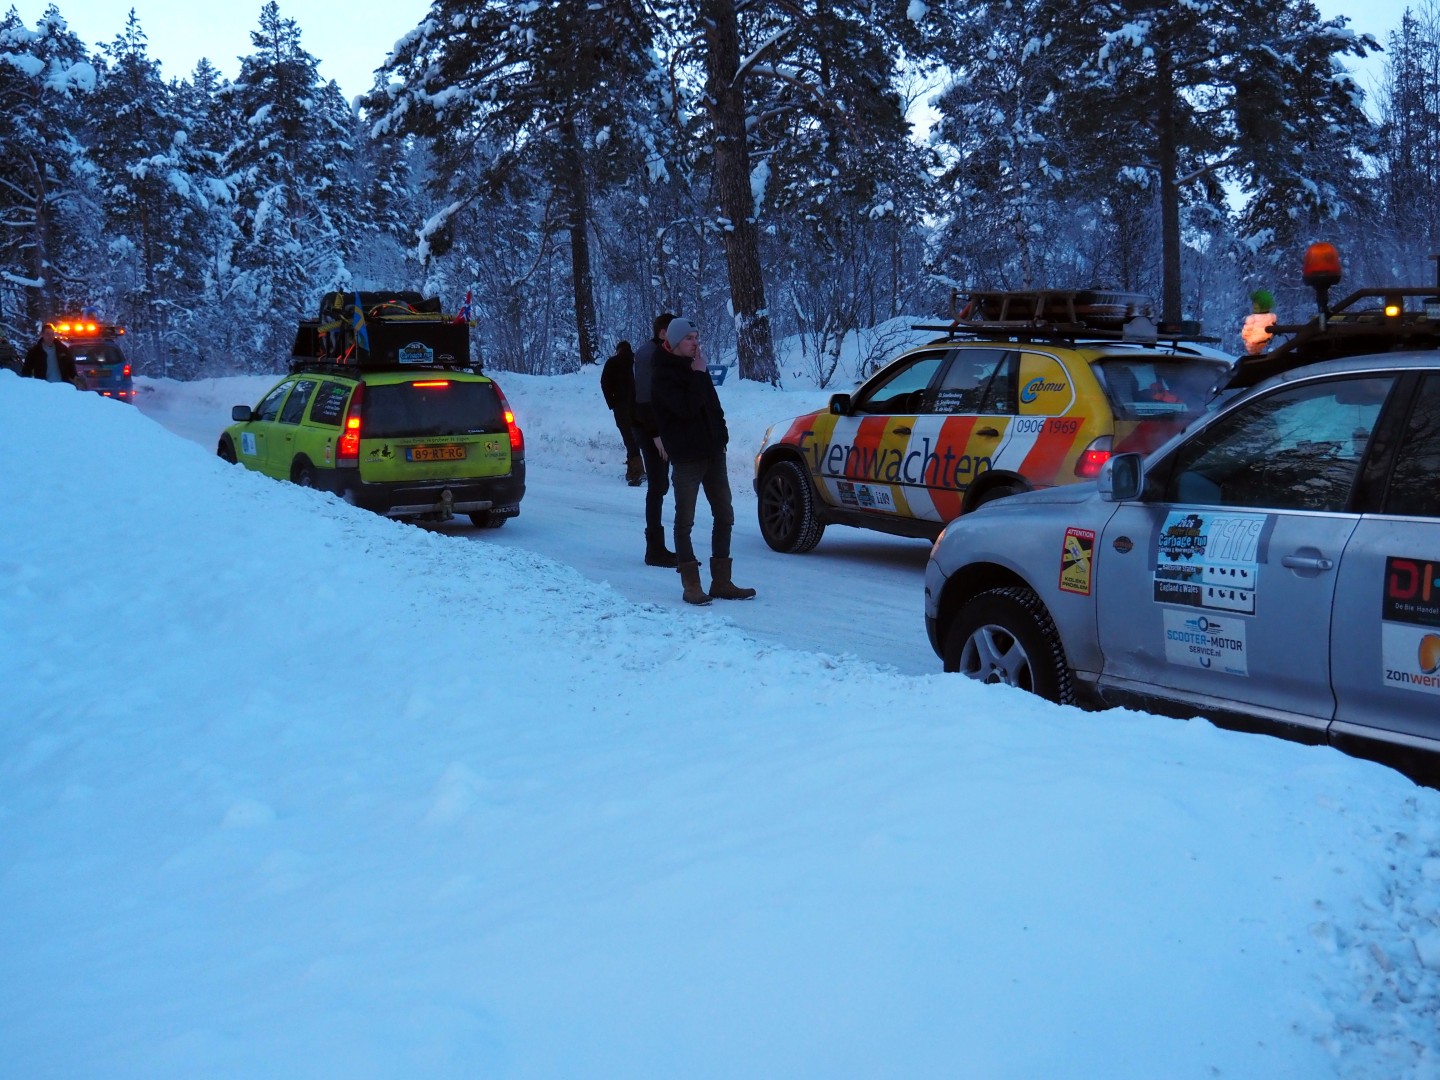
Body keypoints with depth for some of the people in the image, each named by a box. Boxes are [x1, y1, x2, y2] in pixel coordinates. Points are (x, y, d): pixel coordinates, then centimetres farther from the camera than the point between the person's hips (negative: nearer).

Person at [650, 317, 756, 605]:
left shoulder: (694, 368, 16)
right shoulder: (662, 376, -9)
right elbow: (686, 408, -22)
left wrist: (720, 435, 9)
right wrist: (698, 376, -15)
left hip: (713, 452, 8)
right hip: (686, 457, -8)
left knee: (724, 516, 8)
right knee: (685, 520, -2)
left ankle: (721, 581, 14)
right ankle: (691, 585, 2)